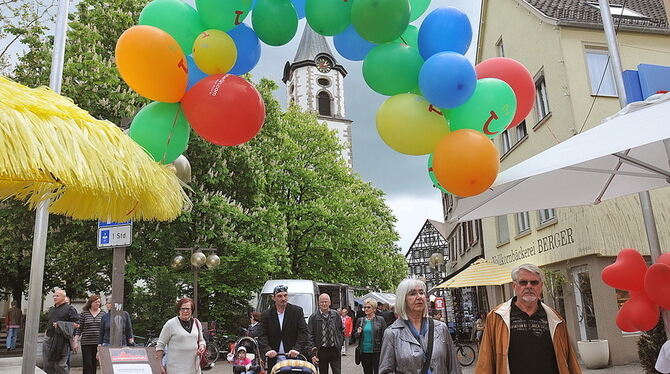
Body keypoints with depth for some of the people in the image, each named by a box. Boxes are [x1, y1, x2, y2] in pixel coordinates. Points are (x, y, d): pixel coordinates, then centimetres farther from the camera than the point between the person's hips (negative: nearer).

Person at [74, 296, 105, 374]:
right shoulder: (84, 313, 2)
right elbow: (79, 328, 4)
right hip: (86, 343, -2)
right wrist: (75, 341, -2)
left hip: (98, 343, 2)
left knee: (94, 364, 7)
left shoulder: (103, 313, 6)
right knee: (87, 364, -6)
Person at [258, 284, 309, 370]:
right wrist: (267, 349, -21)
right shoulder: (266, 315, 5)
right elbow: (262, 336, -2)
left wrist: (297, 348, -19)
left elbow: (303, 333, -4)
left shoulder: (297, 311, 2)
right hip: (274, 359, 1)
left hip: (293, 357, -1)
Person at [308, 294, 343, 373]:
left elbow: (342, 330, 15)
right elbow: (310, 336, -5)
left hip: (335, 350, 1)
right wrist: (313, 353, -11)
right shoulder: (313, 317, -4)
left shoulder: (336, 315, 4)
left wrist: (340, 342, 2)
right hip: (321, 351, -1)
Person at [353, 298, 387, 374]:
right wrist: (358, 333, -7)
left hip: (377, 352, -4)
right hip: (364, 352, 4)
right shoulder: (360, 320, 7)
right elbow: (355, 335, 16)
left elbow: (384, 336, -2)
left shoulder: (380, 320, -3)